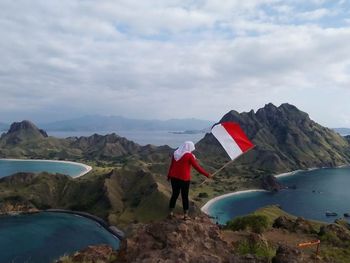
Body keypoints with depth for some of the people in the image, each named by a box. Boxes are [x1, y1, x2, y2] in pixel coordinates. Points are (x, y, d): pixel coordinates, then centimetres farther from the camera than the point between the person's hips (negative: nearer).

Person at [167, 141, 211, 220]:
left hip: (174, 177, 5)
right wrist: (207, 174, -2)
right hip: (184, 179, -5)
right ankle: (185, 215, 15)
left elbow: (171, 165, 13)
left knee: (174, 194, 15)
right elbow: (197, 167, -10)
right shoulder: (189, 155, -11)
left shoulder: (176, 153, 6)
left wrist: (169, 175, 23)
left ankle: (171, 212, 20)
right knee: (185, 196, 6)